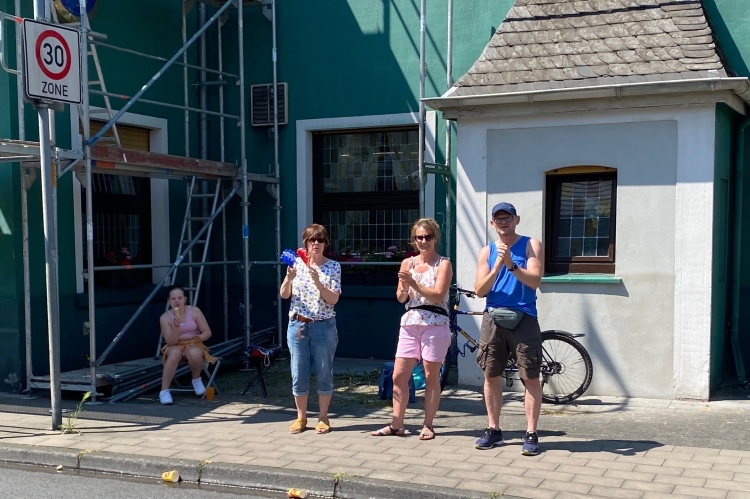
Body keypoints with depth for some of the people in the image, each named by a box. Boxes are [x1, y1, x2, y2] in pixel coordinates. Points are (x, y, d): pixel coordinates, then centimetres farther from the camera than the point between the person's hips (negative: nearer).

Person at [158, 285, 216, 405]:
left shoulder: (194, 311, -6)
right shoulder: (165, 317, -8)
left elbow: (207, 332, -2)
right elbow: (171, 342, -14)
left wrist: (199, 337, -24)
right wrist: (176, 326, -29)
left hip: (194, 345, 0)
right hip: (176, 347, 0)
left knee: (194, 353, -38)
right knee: (175, 353, -38)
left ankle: (196, 379, -6)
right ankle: (164, 391, -31)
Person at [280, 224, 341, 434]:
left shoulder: (333, 266, -2)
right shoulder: (297, 263, 3)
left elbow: (333, 299, -9)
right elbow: (284, 295, 0)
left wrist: (318, 282, -22)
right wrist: (289, 278, -18)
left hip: (323, 327, -2)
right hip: (297, 325, 2)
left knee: (324, 373, 5)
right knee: (299, 373, 6)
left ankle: (323, 418, 18)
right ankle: (301, 417, 19)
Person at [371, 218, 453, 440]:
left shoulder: (443, 264, -1)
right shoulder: (407, 263, 12)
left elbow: (438, 295, -12)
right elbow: (401, 298, 11)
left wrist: (414, 283, -21)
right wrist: (404, 286, -11)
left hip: (435, 324, -5)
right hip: (410, 323, 5)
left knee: (431, 376, 2)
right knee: (399, 376, 2)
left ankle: (428, 426, 11)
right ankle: (397, 425, 11)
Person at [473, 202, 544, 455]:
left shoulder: (531, 245, 2)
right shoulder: (486, 251, 9)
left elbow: (535, 281, -10)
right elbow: (480, 290, 1)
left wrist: (511, 264, -24)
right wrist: (497, 267, -14)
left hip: (523, 318, -3)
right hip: (492, 318, 3)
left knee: (531, 378, -3)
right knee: (491, 376, 8)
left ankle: (531, 434, 3)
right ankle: (494, 430, 20)